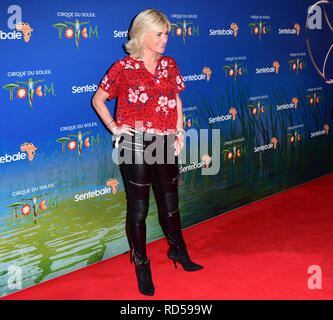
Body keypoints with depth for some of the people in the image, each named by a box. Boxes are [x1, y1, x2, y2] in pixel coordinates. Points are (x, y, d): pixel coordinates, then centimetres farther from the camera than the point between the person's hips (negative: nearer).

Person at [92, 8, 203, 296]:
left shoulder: (169, 65, 7)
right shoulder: (124, 68, -6)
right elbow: (98, 100, 3)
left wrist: (179, 131, 9)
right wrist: (114, 127, -6)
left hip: (165, 144, 4)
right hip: (135, 145, -4)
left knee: (170, 202, 16)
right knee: (138, 208, 5)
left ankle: (178, 250, 38)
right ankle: (141, 264, 22)